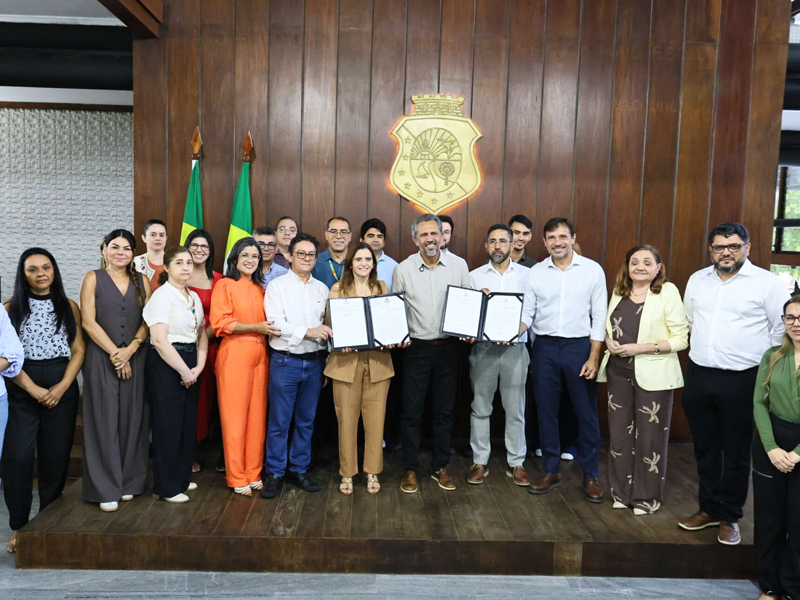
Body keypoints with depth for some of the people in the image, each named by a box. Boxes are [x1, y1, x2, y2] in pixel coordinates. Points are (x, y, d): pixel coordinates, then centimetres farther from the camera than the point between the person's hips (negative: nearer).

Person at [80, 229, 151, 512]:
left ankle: (128, 483, 16)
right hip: (101, 358, -2)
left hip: (135, 358, 3)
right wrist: (114, 353, -10)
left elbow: (149, 320, 4)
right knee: (105, 421, -2)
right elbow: (88, 322, -4)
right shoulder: (93, 278, 3)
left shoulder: (142, 281, 11)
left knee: (132, 420, 4)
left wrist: (130, 349, -10)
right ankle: (106, 489, 6)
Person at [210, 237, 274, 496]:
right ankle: (237, 478, 10)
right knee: (234, 417, -1)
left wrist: (269, 327, 5)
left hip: (260, 355, 5)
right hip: (234, 355, -5)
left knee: (257, 416, 6)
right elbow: (219, 322, -10)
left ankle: (253, 473, 17)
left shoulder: (260, 288, 18)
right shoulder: (224, 285, 0)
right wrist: (255, 327, -15)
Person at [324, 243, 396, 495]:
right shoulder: (337, 289, 4)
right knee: (346, 418, 2)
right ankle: (347, 473, 18)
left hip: (378, 361, 2)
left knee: (375, 418, 3)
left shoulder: (382, 287, 12)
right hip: (347, 361, -2)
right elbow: (330, 325, 4)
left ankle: (372, 471, 19)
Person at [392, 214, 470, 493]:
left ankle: (440, 467, 26)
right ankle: (410, 469, 19)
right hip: (416, 347, -1)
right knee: (411, 411, 4)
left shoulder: (459, 265, 0)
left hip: (448, 347, 1)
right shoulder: (403, 269, -2)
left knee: (444, 410, 11)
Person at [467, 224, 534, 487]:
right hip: (483, 347, 1)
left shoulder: (526, 274, 5)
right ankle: (480, 462, 18)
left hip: (514, 348, 0)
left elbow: (528, 312, -3)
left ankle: (516, 463, 19)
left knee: (515, 409, 6)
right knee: (480, 407, 6)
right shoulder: (475, 276, 6)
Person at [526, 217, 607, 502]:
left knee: (586, 412, 6)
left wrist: (594, 356, -6)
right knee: (546, 411, 9)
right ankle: (551, 471, 24)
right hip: (545, 347, 2)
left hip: (580, 346, -2)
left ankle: (590, 475, 21)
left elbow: (599, 316, -1)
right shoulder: (535, 272, 3)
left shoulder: (592, 270, -2)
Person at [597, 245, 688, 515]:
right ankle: (622, 491, 27)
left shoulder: (667, 292, -8)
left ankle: (647, 497, 23)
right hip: (619, 372, 5)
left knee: (649, 436, 5)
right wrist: (609, 340, -3)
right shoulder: (619, 291, 8)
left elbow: (681, 339, -11)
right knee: (619, 432, 10)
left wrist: (641, 348, -19)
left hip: (652, 376, -4)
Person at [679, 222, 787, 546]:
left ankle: (730, 517, 24)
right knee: (705, 449, 15)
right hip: (698, 376, 4)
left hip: (742, 381, -4)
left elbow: (782, 331, -4)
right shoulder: (697, 280, 7)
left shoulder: (767, 283, -7)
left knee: (736, 453, 8)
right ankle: (708, 509, 31)